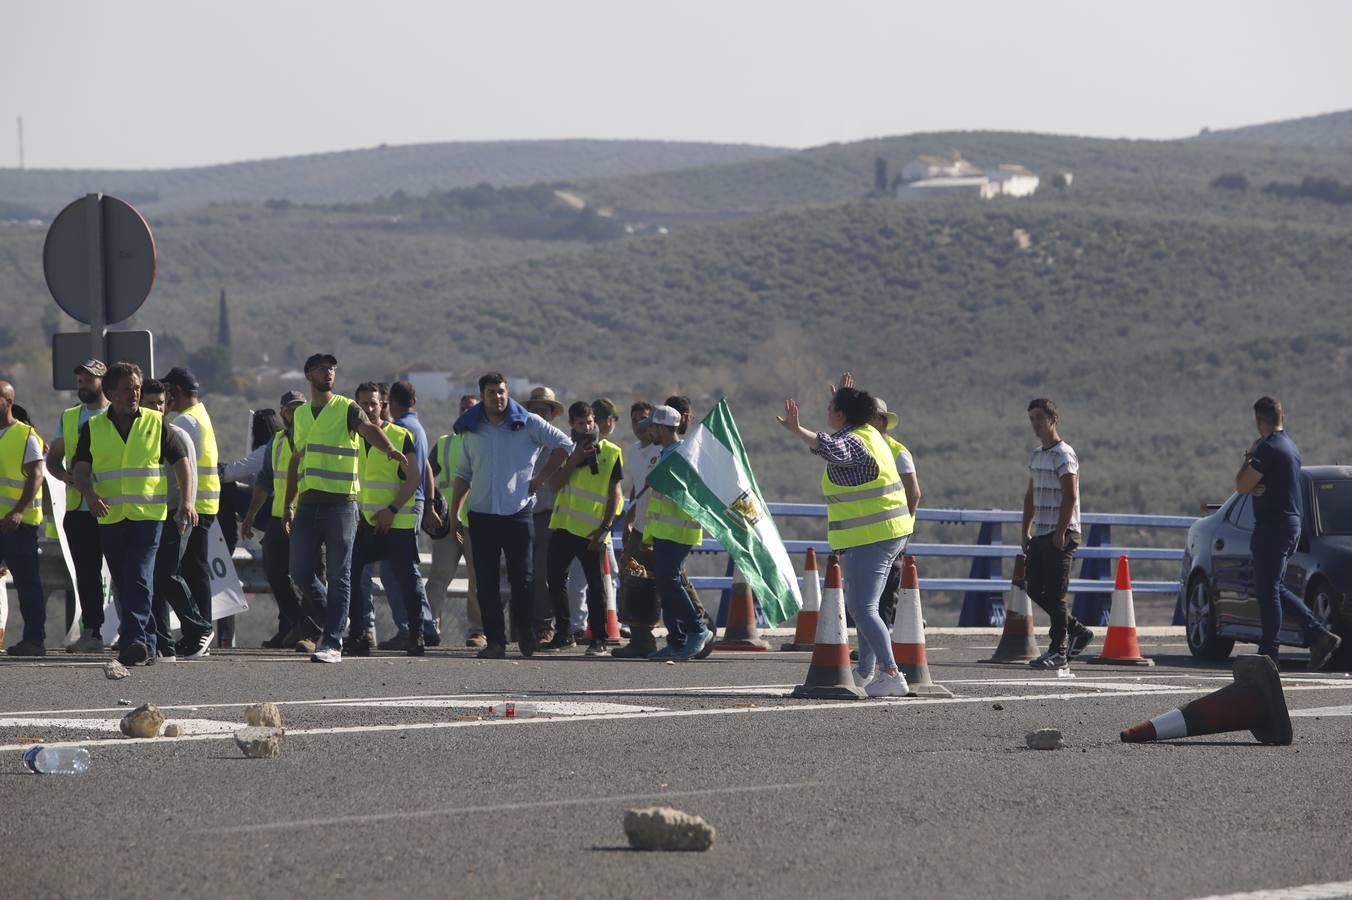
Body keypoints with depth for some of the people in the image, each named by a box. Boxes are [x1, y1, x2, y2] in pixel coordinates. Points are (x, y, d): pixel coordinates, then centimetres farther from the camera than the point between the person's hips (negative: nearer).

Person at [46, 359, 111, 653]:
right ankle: (92, 632, 9)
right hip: (78, 508, 5)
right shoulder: (68, 418, 15)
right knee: (86, 574, 6)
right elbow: (53, 457, 17)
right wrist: (64, 474, -5)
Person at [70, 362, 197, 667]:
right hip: (110, 517, 3)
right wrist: (90, 494, -18)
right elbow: (80, 468, 3)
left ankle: (133, 642, -25)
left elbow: (182, 462, 6)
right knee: (123, 585, 7)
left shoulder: (156, 424, 5)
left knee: (139, 581, -16)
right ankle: (146, 644, 16)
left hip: (147, 516, -3)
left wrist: (188, 502, -6)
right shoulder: (92, 428, 8)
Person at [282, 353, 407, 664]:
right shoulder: (301, 414, 16)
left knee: (338, 576, -5)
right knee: (301, 572, 3)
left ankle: (332, 643, -4)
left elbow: (368, 428, -20)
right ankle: (335, 620, 25)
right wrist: (288, 504, 19)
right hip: (308, 504, 5)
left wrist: (390, 449, -41)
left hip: (340, 504, -5)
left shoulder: (346, 408, 0)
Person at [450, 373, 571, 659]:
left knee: (522, 577, -3)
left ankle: (525, 631, 17)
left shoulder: (528, 424, 1)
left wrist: (539, 479, -2)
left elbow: (564, 445, 3)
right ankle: (495, 640, 1)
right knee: (487, 581, -1)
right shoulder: (471, 431, 11)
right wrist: (454, 512, 11)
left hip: (518, 512, -3)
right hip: (481, 515, 3)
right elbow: (463, 474, 18)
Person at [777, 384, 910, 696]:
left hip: (868, 538, -10)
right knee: (859, 605, 22)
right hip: (891, 533, 10)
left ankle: (891, 674, -23)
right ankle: (866, 671, 31)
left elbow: (832, 449, -42)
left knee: (863, 609, -14)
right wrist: (844, 396, 53)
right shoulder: (870, 434, 12)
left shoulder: (852, 442, -17)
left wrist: (798, 431, -48)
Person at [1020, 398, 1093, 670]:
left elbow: (1070, 497, -17)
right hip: (1040, 535, 9)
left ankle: (1058, 650, -3)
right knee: (1035, 589, 9)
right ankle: (1077, 631, 21)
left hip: (1061, 535, -9)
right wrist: (1026, 530, 17)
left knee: (1055, 593, -7)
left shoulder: (1063, 455, -11)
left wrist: (1060, 533, -19)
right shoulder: (1036, 455, 16)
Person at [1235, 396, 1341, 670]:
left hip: (1273, 526, -10)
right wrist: (1255, 488, -5)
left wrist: (1249, 457, -1)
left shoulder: (1269, 449, -16)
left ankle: (1269, 652, -4)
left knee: (1267, 590, -5)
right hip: (1291, 524, 10)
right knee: (1274, 588, 15)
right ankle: (1319, 635, 10)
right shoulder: (1290, 447, 15)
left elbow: (1241, 485, -14)